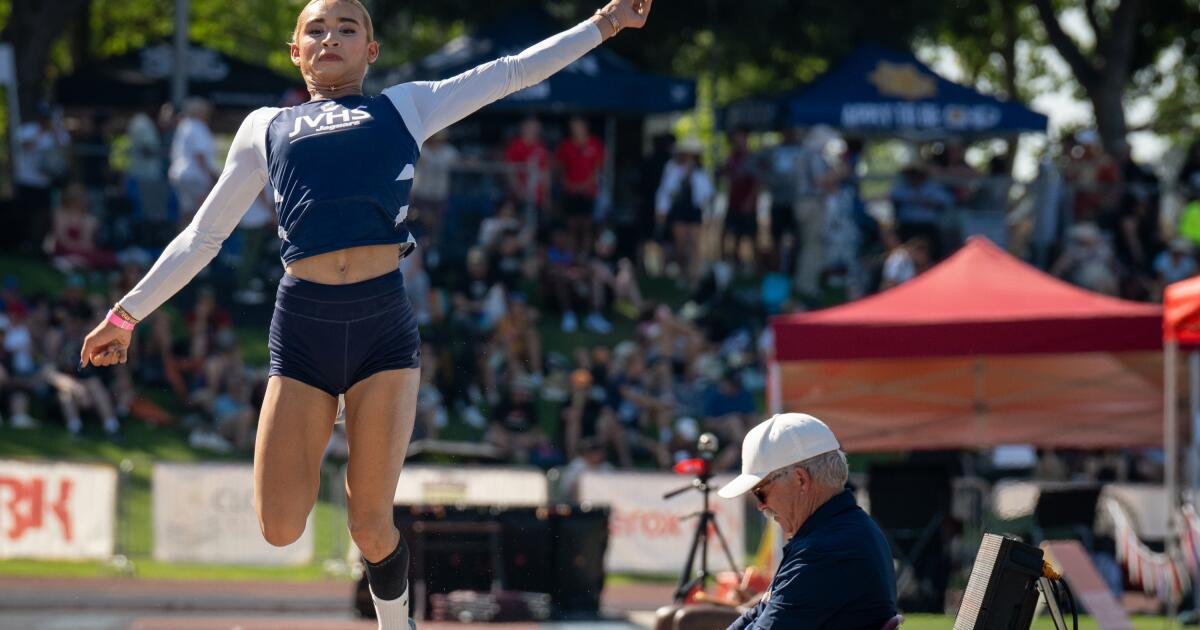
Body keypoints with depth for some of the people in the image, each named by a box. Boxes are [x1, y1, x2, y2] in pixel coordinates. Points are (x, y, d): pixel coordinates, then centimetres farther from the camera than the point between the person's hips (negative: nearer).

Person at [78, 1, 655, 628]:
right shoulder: (265, 128, 18)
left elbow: (514, 71, 17)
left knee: (371, 528, -4)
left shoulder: (405, 107, 16)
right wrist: (125, 314, 20)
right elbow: (201, 238, 22)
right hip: (301, 324, 1)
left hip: (383, 322, -1)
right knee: (280, 528, -7)